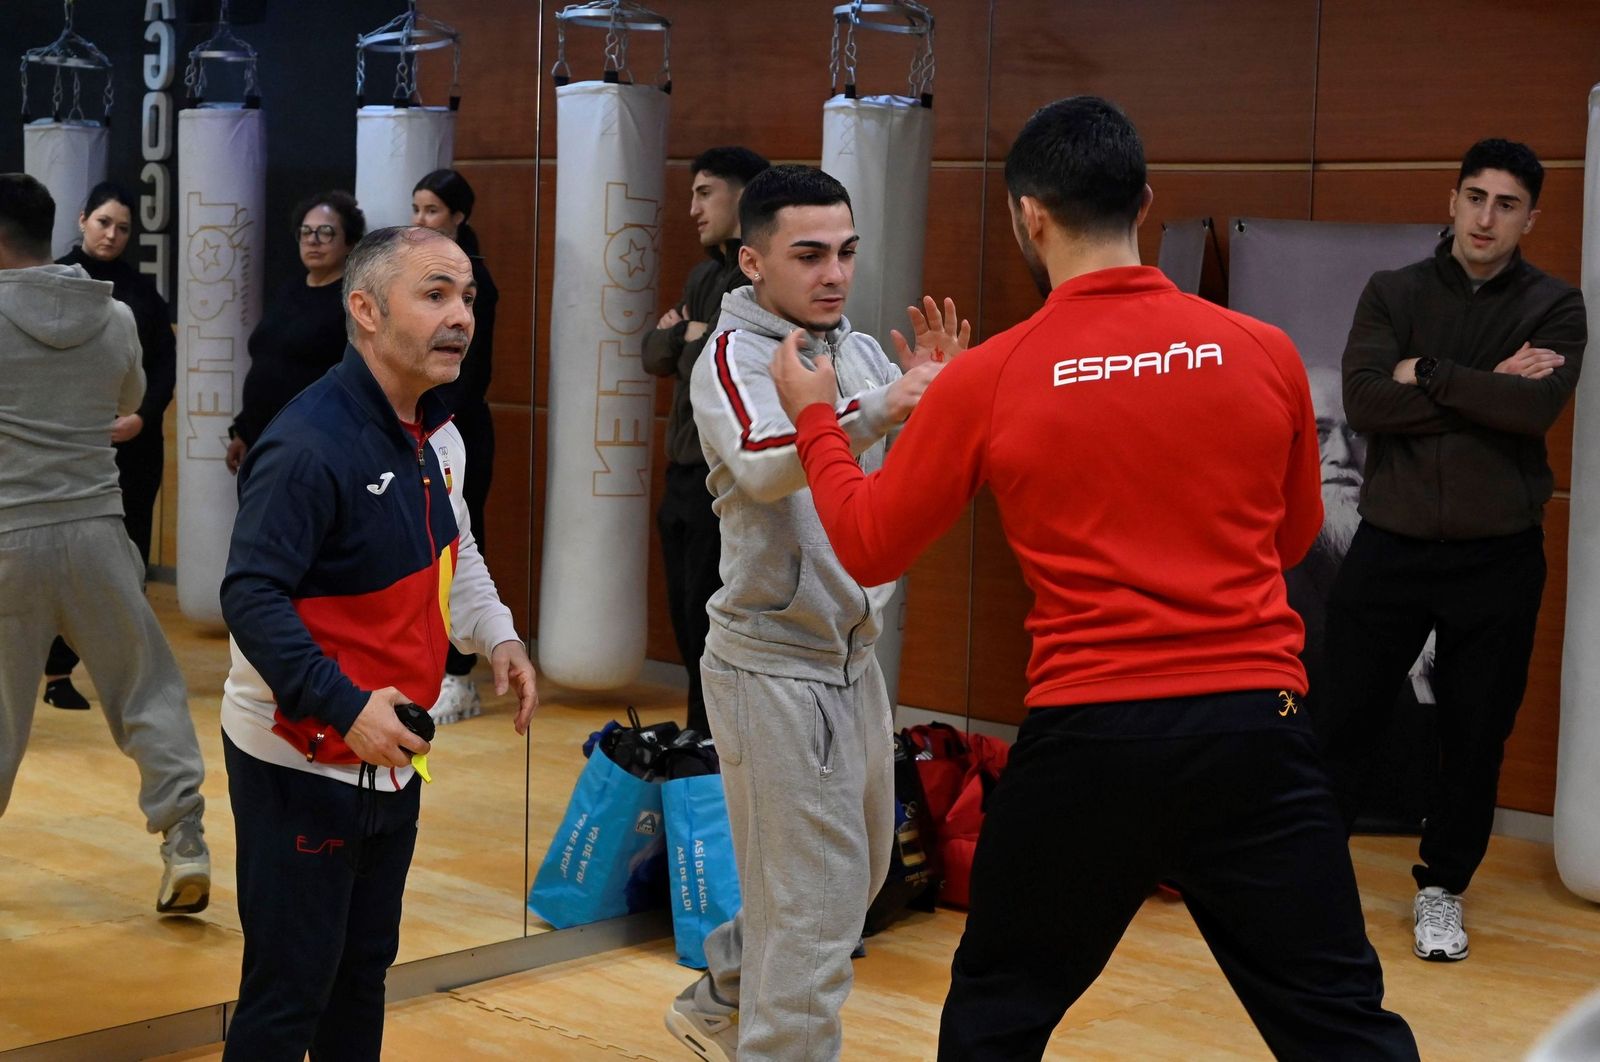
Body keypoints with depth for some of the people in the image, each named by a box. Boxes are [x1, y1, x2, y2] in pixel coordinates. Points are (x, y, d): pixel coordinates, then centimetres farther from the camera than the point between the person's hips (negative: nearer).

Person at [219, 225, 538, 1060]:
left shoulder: (437, 436, 6)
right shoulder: (309, 444, -23)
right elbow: (251, 595, -27)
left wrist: (496, 635, 9)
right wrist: (346, 707, -33)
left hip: (390, 754, 9)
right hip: (301, 762, -9)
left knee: (365, 967, 20)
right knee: (289, 993, 0)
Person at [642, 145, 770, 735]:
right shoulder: (705, 274, 17)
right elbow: (653, 353, 12)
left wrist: (691, 340, -5)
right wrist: (681, 336, -8)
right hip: (685, 471, 9)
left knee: (713, 634, -4)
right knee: (690, 625, 14)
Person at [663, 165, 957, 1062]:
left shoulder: (862, 351, 8)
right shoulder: (734, 357, -13)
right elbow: (763, 468, -32)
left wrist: (941, 397, -21)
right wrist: (875, 415, -48)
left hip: (853, 657, 8)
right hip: (773, 662, -8)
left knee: (857, 876, 21)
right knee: (815, 904, -6)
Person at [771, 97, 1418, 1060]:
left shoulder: (989, 380, -4)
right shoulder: (1266, 354, 2)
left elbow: (868, 548, 7)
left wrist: (815, 418, 22)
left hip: (1087, 738, -1)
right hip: (1255, 728, 1)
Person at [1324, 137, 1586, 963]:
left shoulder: (1554, 308, 1)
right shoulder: (1392, 293, 3)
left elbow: (1538, 407, -18)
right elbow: (1363, 401, -13)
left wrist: (1427, 374, -13)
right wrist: (1486, 387, -14)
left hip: (1497, 558, 0)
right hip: (1389, 545, 0)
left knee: (1475, 734, 9)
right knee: (1343, 717, 4)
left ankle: (1441, 888, 26)